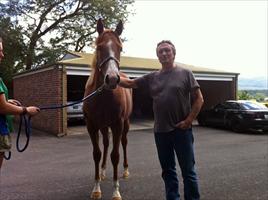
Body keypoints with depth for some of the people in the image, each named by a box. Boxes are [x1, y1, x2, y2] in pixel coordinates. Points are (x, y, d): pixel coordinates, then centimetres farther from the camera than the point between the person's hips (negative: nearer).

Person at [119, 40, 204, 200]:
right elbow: (129, 83, 7)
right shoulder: (152, 77, 8)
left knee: (188, 171, 5)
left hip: (182, 130, -4)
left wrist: (188, 121, -12)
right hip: (160, 131, 4)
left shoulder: (185, 73, -2)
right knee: (168, 170, 15)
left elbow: (199, 99, -4)